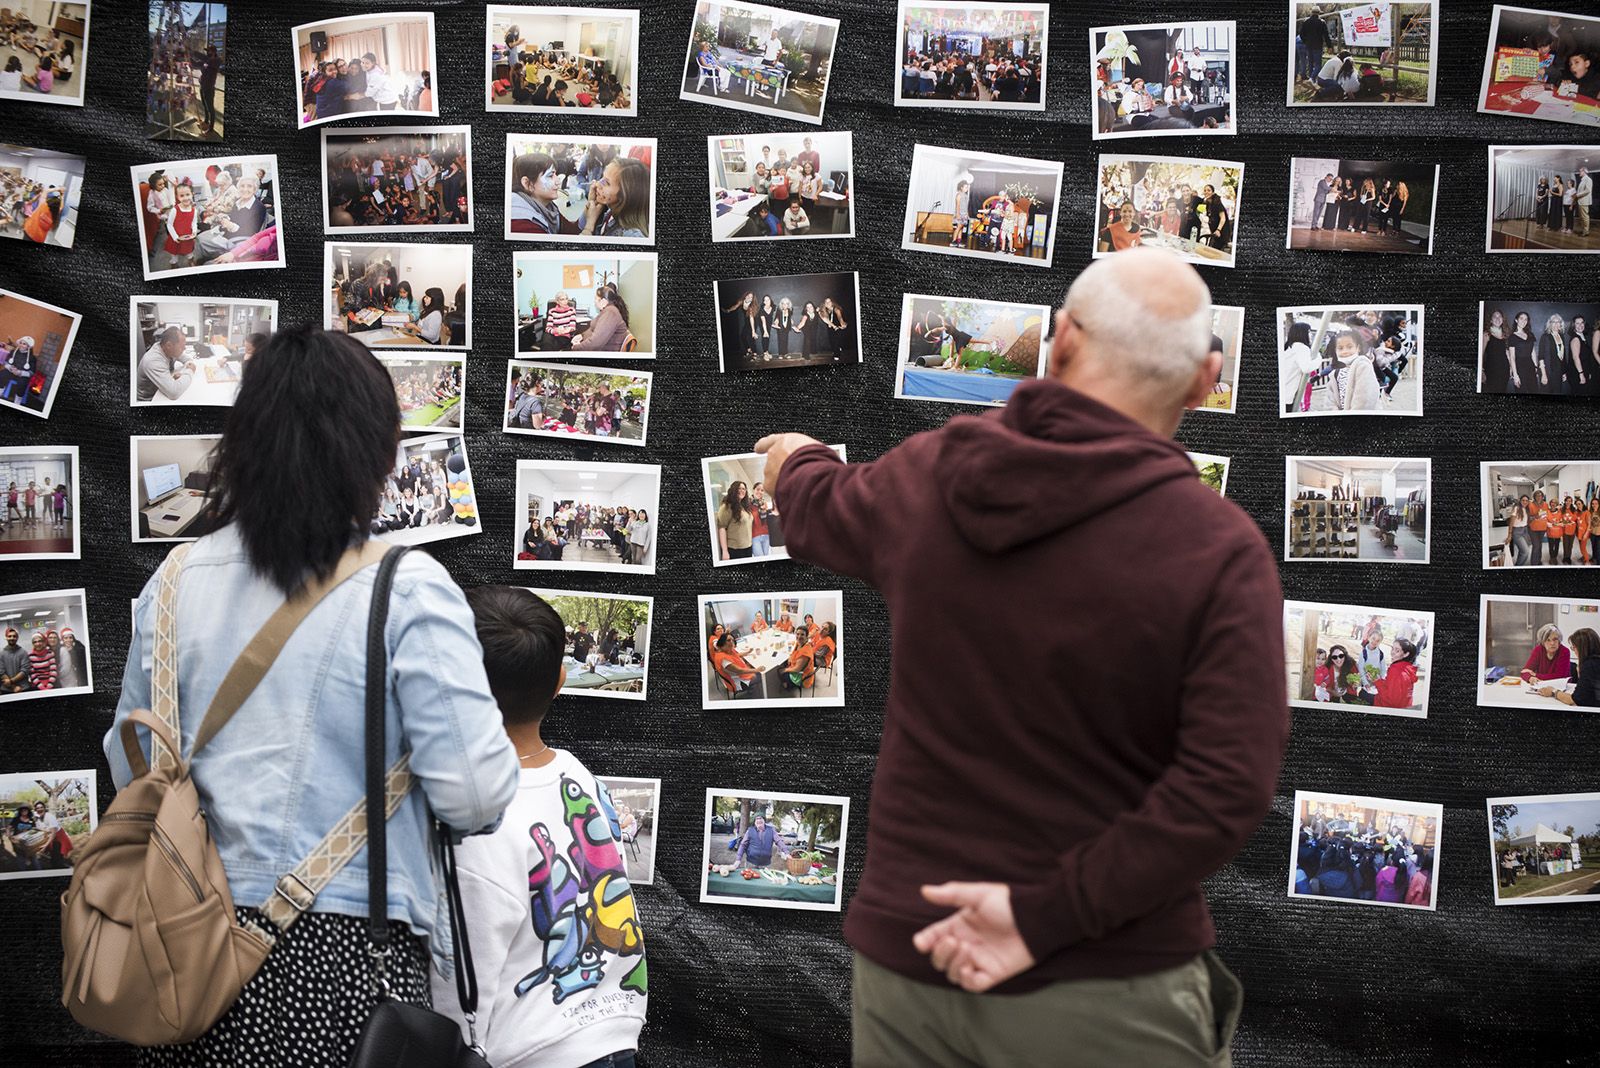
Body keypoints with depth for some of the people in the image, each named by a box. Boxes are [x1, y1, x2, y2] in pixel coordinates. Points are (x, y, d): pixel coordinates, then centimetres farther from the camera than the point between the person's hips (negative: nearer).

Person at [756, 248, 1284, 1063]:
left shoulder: (929, 477, -2)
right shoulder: (1219, 551, -14)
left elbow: (826, 513, 22)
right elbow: (1227, 789, -21)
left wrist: (799, 463, 45)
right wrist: (1046, 917, -16)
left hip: (903, 962, 4)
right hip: (1106, 996, -3)